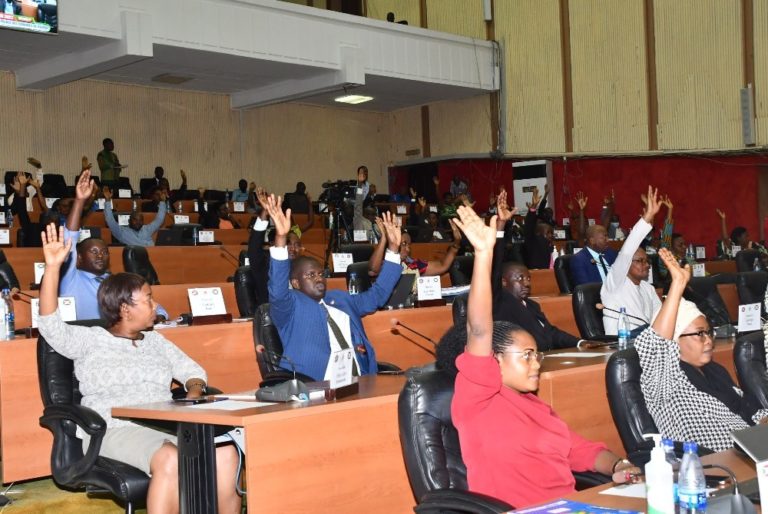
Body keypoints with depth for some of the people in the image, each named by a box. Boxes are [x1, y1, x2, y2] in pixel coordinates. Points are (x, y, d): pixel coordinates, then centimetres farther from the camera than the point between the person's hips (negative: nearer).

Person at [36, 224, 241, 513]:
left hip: (167, 424, 5)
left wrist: (194, 394, 1)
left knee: (225, 454, -24)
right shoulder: (90, 340, 8)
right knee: (171, 460, -37)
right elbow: (51, 325, -7)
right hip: (116, 430, -5)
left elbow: (192, 371, 25)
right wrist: (53, 267, -16)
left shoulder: (155, 341, 23)